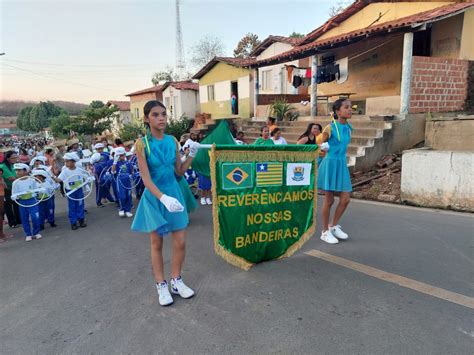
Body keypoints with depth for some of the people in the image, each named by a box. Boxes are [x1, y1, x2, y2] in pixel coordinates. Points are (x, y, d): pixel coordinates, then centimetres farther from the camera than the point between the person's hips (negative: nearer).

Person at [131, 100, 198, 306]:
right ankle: (161, 285, 26)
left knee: (180, 243, 6)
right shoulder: (142, 144, -12)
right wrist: (163, 198, -32)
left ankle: (176, 281, 26)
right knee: (157, 244, 9)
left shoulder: (173, 141, 1)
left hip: (174, 192, 4)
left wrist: (192, 155, -7)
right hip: (154, 197, -3)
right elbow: (146, 179, -18)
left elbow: (179, 172, 8)